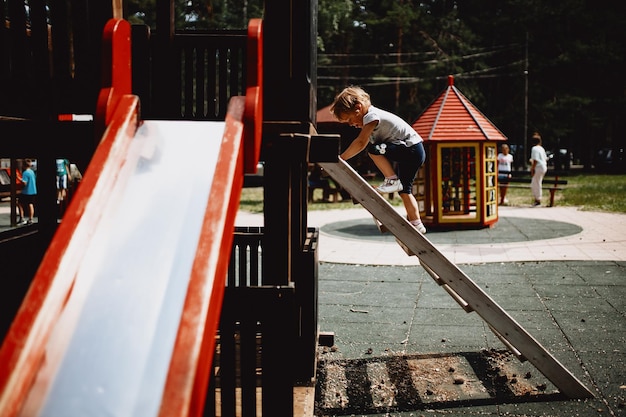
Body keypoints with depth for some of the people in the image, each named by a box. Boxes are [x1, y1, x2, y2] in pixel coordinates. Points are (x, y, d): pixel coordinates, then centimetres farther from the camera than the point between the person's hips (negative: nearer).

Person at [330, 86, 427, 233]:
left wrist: (340, 158, -26)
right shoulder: (373, 115, 13)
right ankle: (416, 224, 16)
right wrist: (343, 157, 7)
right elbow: (361, 143, 15)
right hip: (413, 153, 11)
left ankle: (393, 181, -13)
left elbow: (360, 143, -28)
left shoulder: (371, 116, -18)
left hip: (412, 150, -11)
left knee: (373, 149, -25)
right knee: (404, 190, 13)